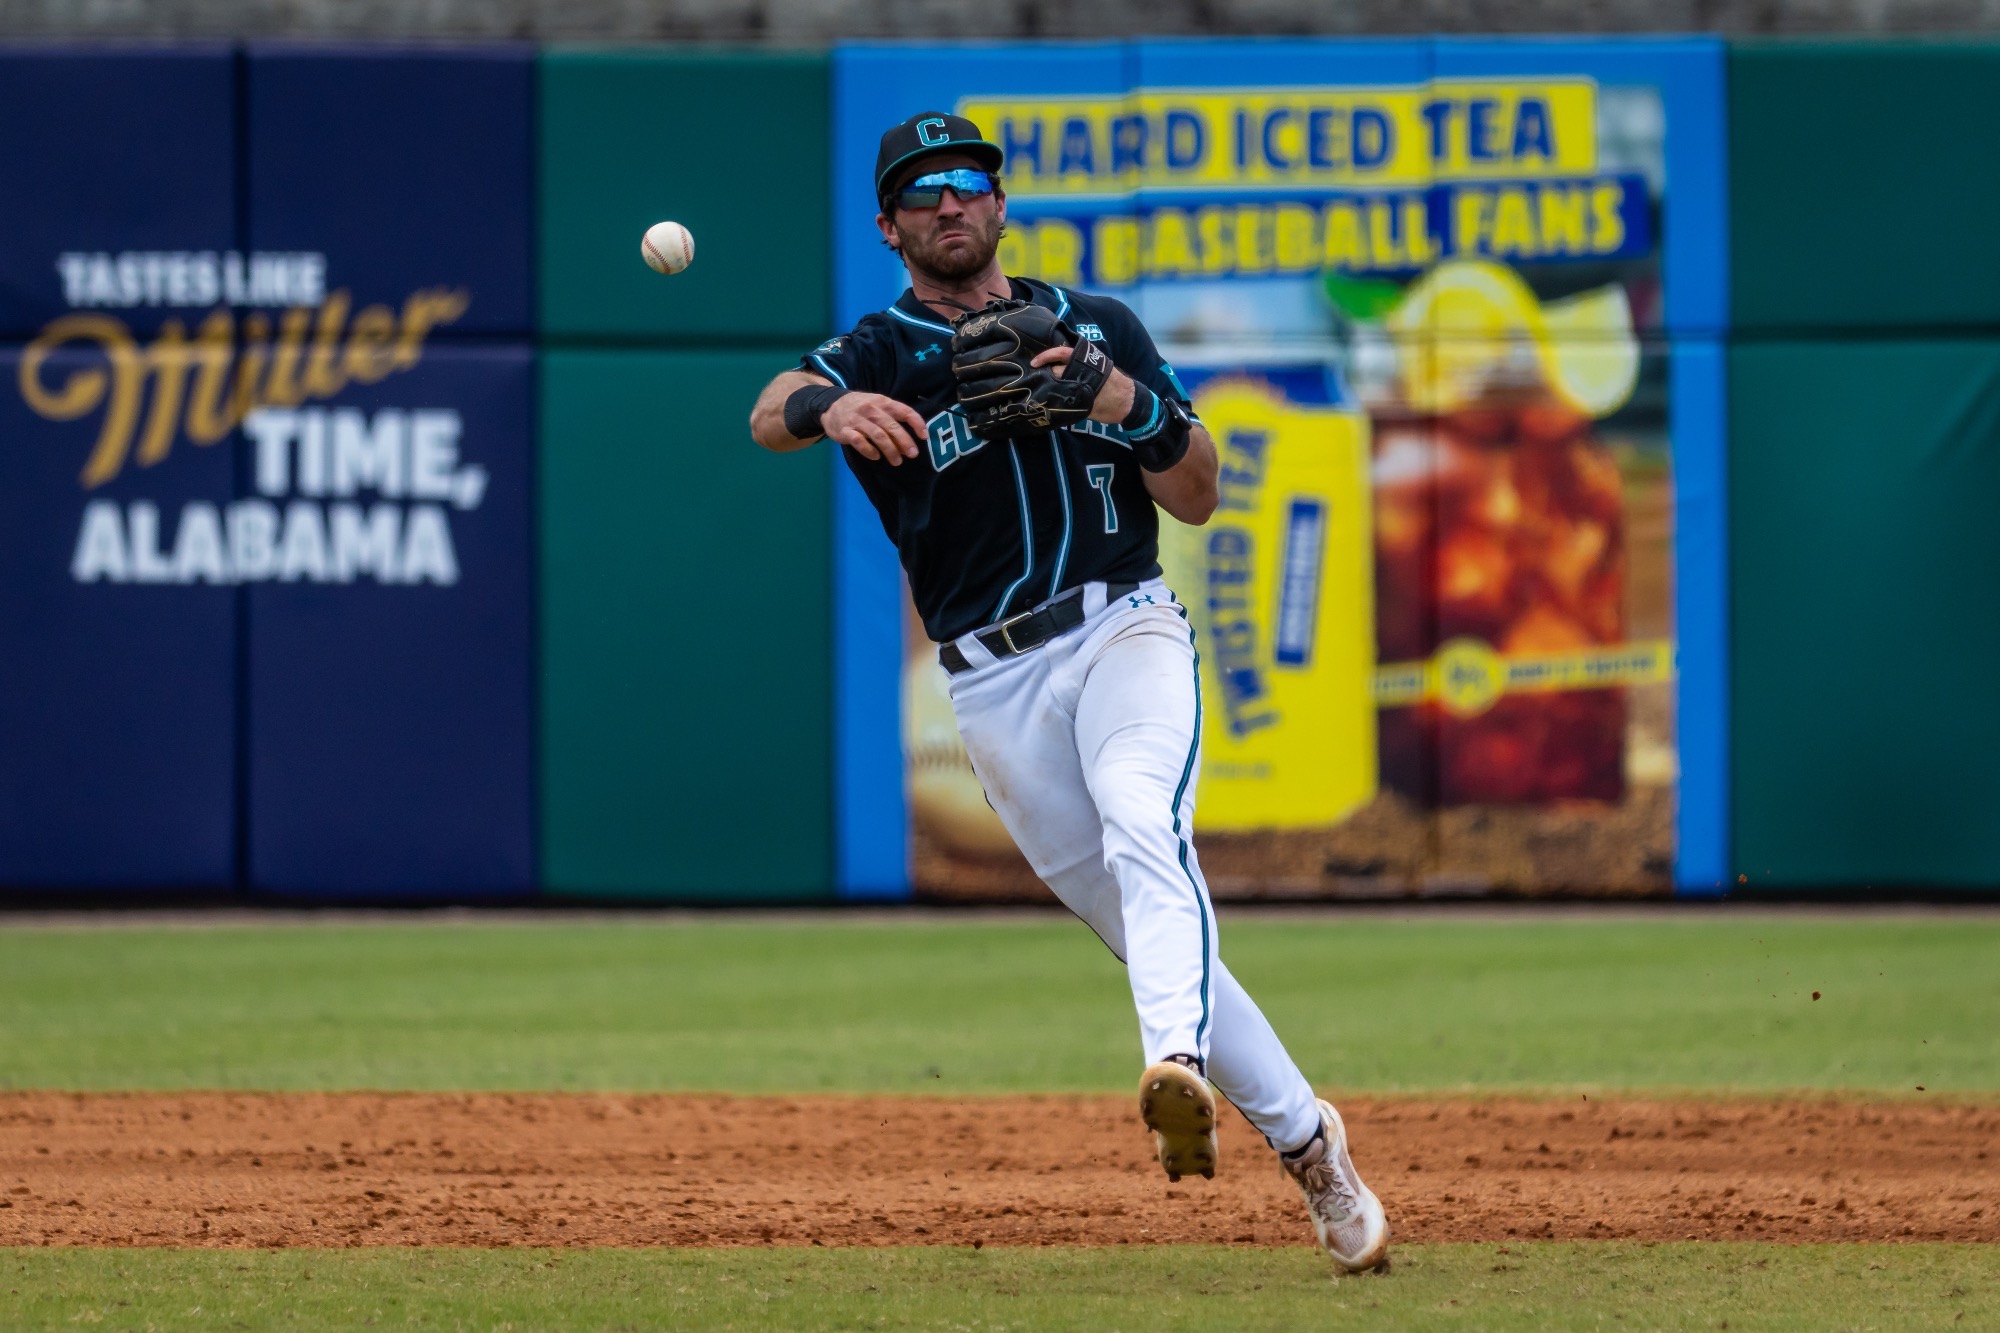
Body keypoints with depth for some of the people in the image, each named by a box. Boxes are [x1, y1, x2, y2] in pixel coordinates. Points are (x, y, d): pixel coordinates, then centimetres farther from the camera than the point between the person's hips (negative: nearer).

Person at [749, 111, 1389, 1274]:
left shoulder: (1099, 327, 10)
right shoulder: (880, 357, 5)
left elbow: (1199, 499, 7)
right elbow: (771, 415, -18)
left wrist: (1131, 404, -14)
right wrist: (830, 408, -42)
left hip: (1127, 631, -1)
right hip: (998, 687, 1)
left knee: (1143, 826, -31)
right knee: (1141, 925, 2)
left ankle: (1180, 1067, -52)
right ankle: (1307, 1143, 14)